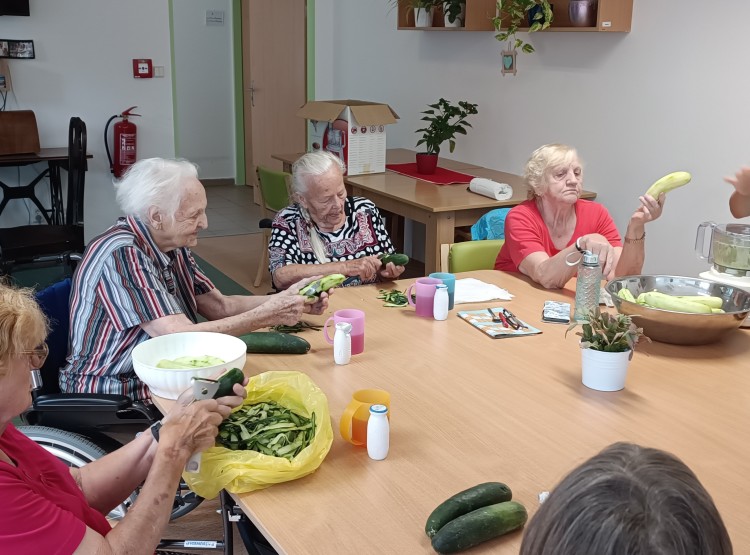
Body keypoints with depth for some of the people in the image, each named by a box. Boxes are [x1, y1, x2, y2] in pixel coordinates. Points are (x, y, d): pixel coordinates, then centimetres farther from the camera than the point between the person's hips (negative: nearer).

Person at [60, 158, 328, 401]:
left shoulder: (171, 247, 3)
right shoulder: (123, 254, -23)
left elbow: (221, 306, 6)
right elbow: (181, 338, -26)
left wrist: (284, 300, -8)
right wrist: (267, 315, -21)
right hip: (112, 400, -8)